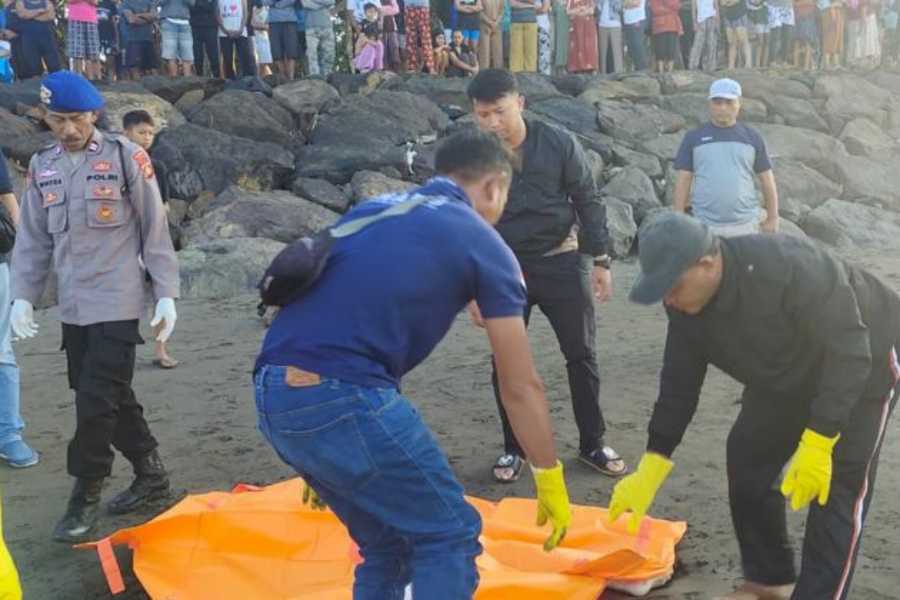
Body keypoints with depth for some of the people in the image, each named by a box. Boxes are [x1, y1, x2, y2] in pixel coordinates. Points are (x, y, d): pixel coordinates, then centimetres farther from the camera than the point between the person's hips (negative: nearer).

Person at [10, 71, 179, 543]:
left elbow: (155, 231, -4)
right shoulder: (41, 167, 8)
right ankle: (151, 476, 28)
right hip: (73, 306, 6)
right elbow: (33, 240, 13)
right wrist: (23, 296, 5)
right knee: (112, 398, 12)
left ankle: (84, 499, 6)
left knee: (97, 402, -7)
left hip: (116, 304, -5)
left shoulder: (126, 158, -6)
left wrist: (166, 293, -6)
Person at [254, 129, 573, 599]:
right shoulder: (482, 243, 6)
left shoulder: (373, 209, 25)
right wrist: (551, 482, 20)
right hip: (341, 396, -7)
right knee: (449, 536, 11)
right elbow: (521, 387, 8)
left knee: (386, 547, 23)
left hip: (272, 395, 8)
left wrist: (318, 463, 35)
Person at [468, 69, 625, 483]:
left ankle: (592, 444, 20)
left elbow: (588, 202, -1)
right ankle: (514, 448, 21)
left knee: (581, 354, 6)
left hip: (563, 262, 0)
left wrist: (599, 260, -3)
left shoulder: (559, 144, -9)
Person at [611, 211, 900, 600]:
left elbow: (847, 354, -36)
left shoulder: (789, 269, -41)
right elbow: (679, 384, -11)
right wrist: (648, 474, -15)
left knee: (839, 484, -13)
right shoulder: (686, 304, -18)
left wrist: (817, 445, -40)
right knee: (747, 456, 2)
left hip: (864, 362, -6)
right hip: (788, 374, 7)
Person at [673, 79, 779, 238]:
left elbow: (767, 179, 8)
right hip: (705, 226, -1)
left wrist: (773, 218, 5)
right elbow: (682, 181, 0)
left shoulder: (752, 137, 5)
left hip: (744, 224, 1)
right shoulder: (693, 138, 2)